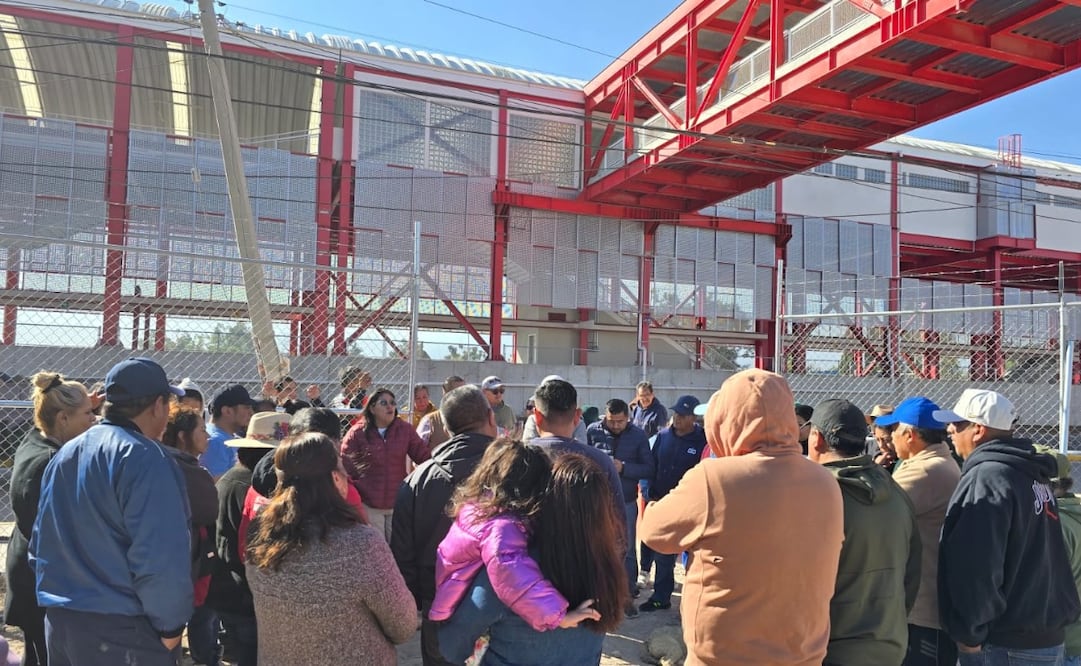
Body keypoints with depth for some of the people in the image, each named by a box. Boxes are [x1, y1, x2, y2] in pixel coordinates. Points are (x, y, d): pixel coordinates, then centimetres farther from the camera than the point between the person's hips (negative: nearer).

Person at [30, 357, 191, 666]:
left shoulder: (63, 455, 10)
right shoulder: (144, 457, -18)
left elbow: (41, 544, 16)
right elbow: (161, 557, -24)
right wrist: (170, 624, -13)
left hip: (59, 622, 8)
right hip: (122, 631, -8)